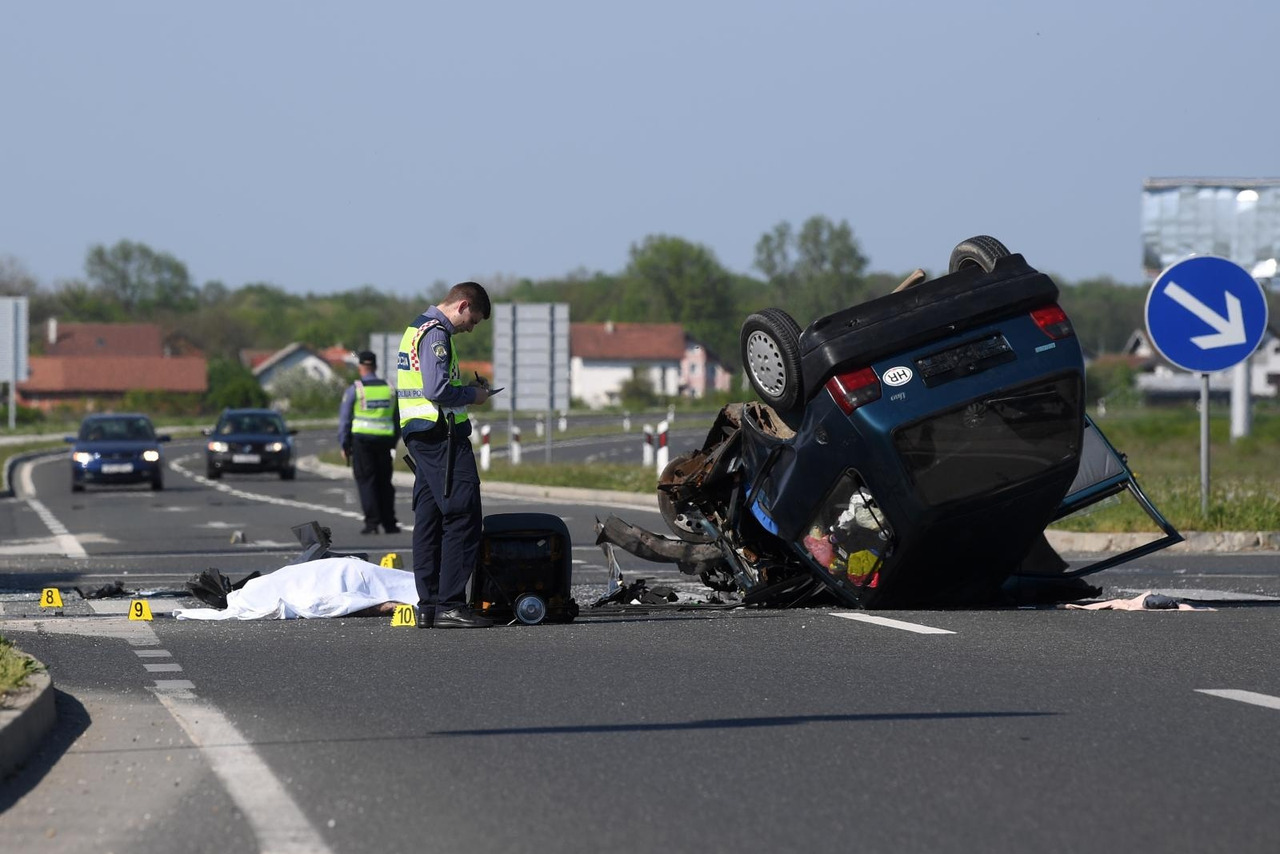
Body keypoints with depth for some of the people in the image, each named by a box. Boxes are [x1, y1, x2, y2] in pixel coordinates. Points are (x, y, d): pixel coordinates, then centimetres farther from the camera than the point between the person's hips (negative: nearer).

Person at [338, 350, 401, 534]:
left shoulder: (354, 389, -5)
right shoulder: (389, 389, 7)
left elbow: (344, 419, -3)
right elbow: (398, 420, 12)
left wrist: (344, 445, 4)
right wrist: (393, 444, 19)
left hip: (362, 438, -3)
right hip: (384, 440, 3)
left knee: (366, 481, 0)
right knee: (384, 482, 10)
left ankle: (372, 523, -8)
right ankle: (389, 523, 9)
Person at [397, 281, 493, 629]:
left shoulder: (417, 328, 19)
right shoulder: (436, 333, -13)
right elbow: (437, 390, -22)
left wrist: (466, 386, 17)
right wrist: (472, 395, -6)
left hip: (418, 436, 11)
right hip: (442, 435, -11)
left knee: (428, 519, 10)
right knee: (463, 519, -11)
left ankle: (428, 604, 11)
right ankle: (450, 605, -14)